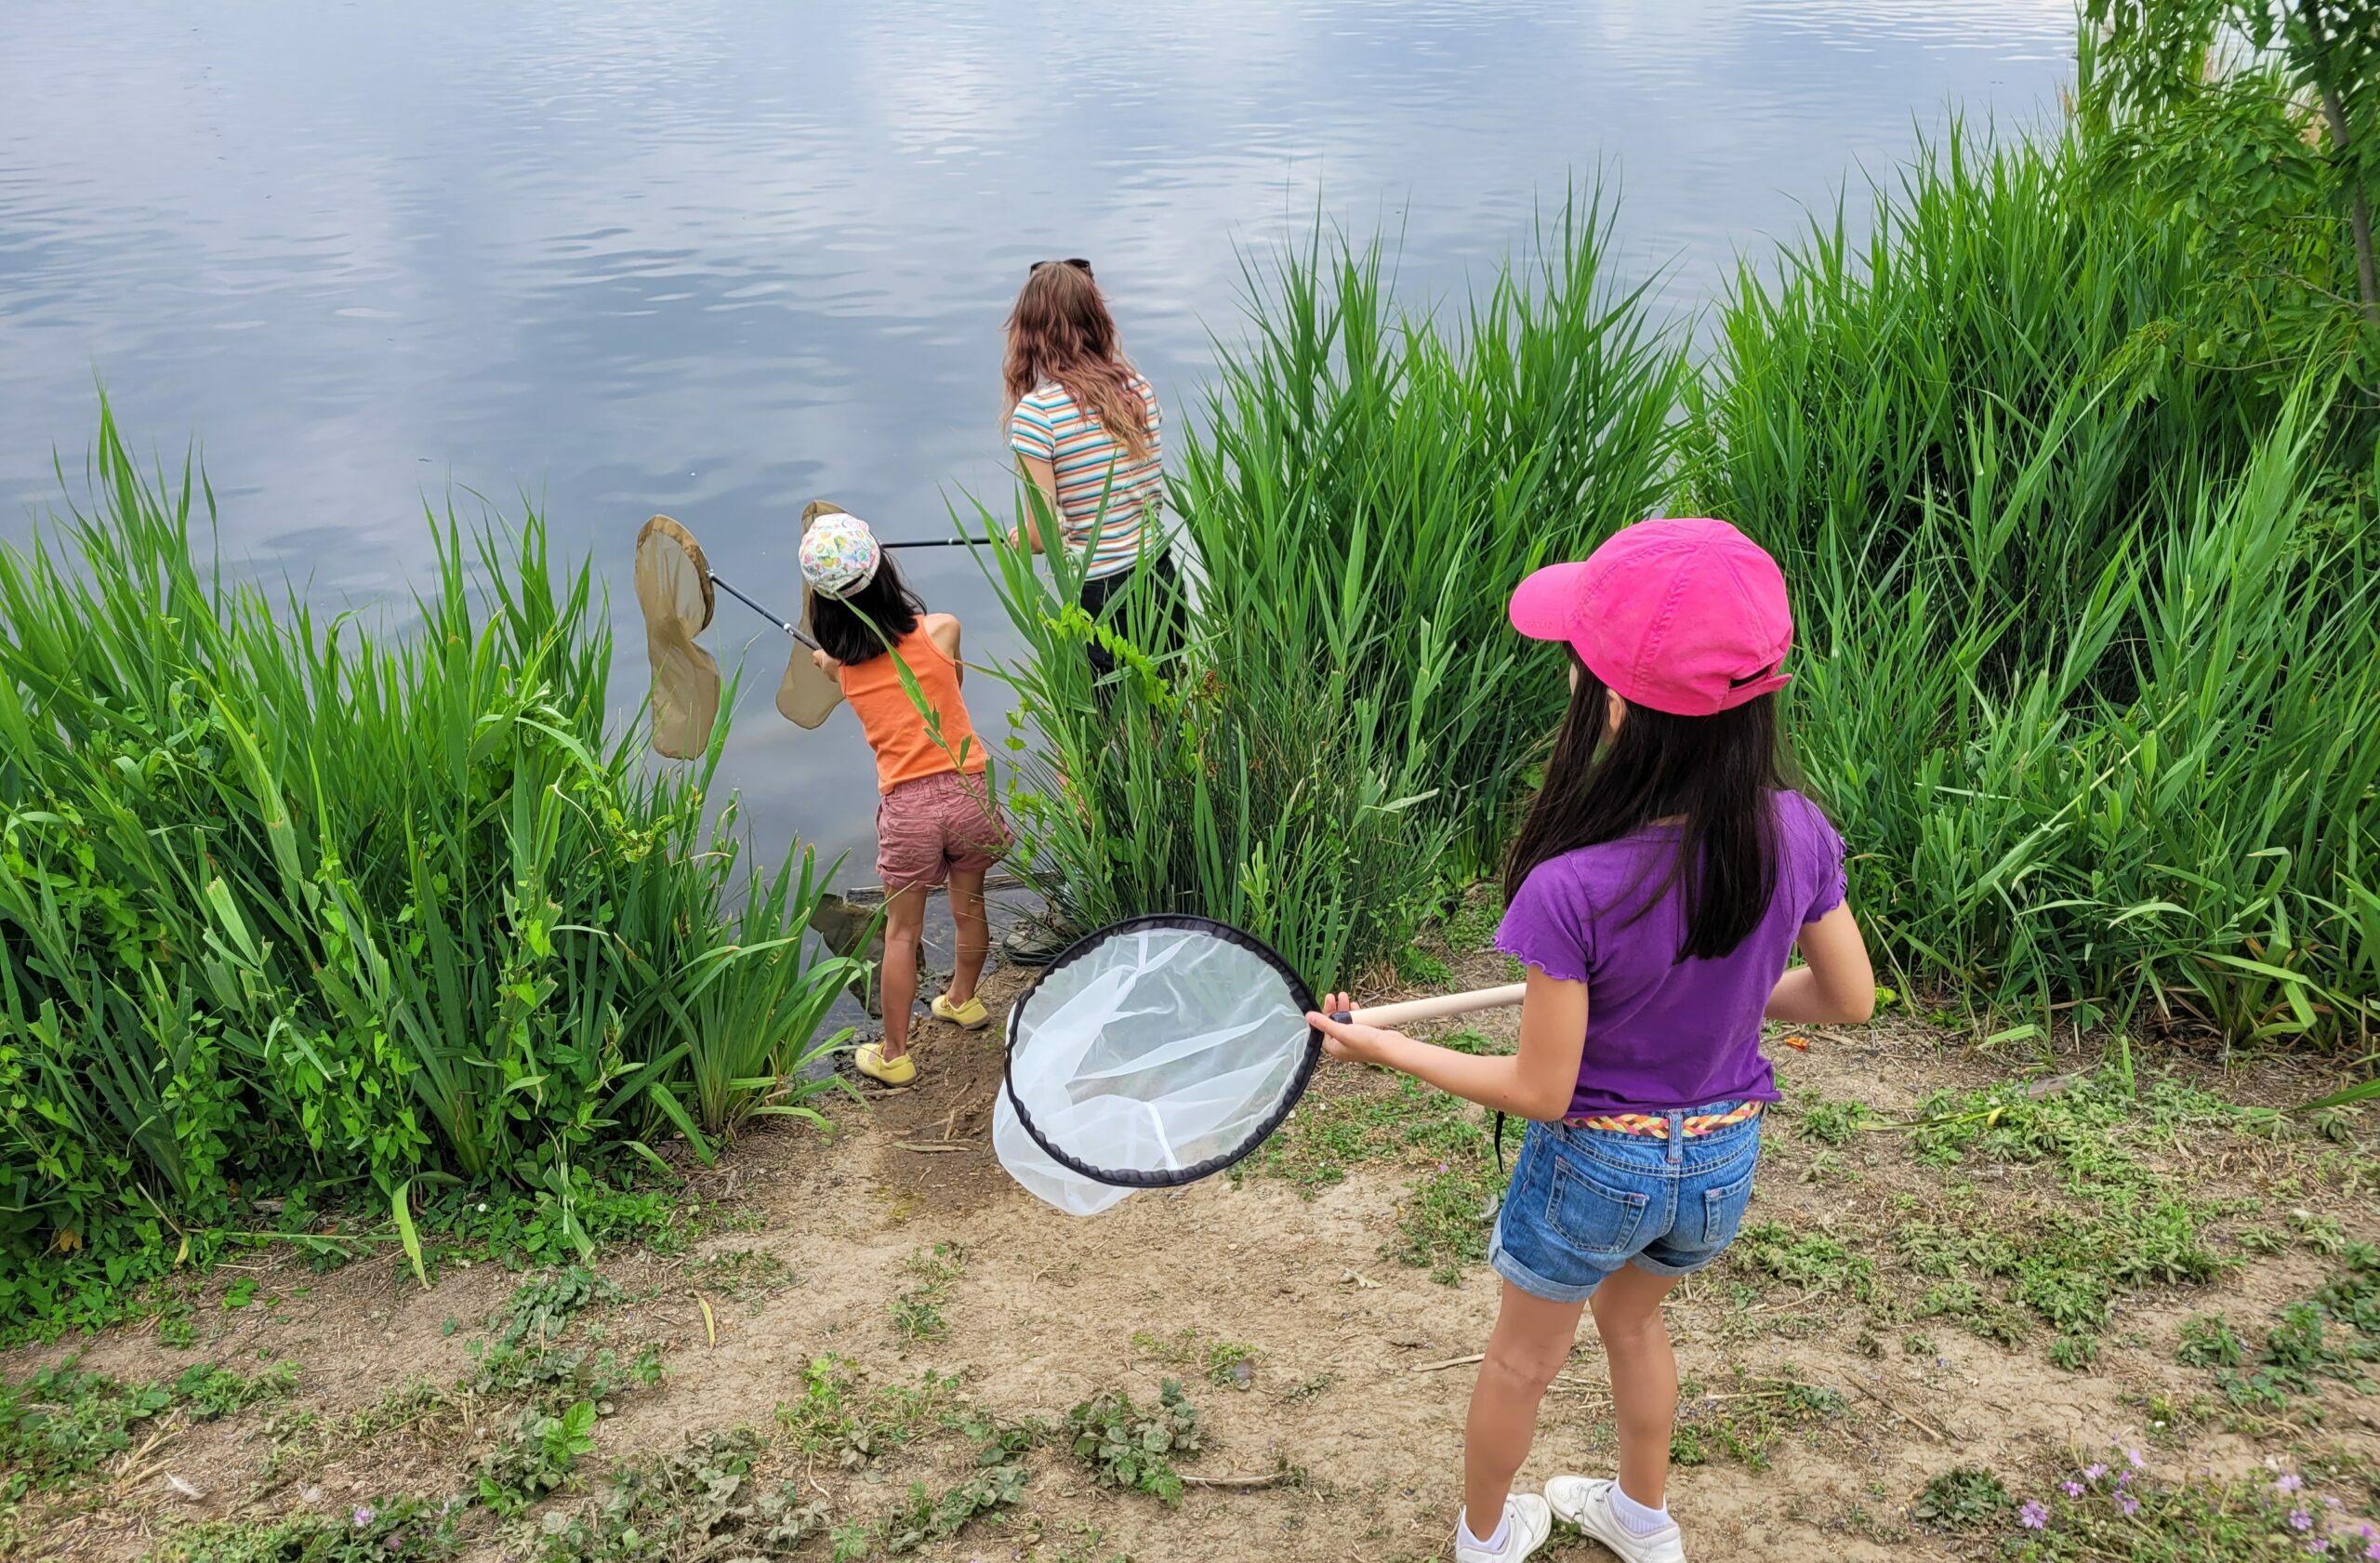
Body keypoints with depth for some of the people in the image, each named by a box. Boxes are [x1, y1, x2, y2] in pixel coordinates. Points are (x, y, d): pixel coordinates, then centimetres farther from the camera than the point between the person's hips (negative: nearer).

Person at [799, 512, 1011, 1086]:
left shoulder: (840, 666, 0)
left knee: (902, 931, 12)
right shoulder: (940, 629, -2)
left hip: (907, 806, 0)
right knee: (969, 904, 23)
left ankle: (894, 1054, 21)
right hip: (967, 790, 0)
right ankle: (963, 1000, 46)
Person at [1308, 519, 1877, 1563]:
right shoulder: (1797, 835, -20)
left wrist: (1382, 1047, -13)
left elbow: (1541, 1091, -23)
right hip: (1724, 1160, 5)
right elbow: (1847, 998, -5)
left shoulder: (1570, 889, -34)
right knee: (1633, 1322, 34)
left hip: (1598, 1164, -4)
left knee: (1524, 1356, 25)